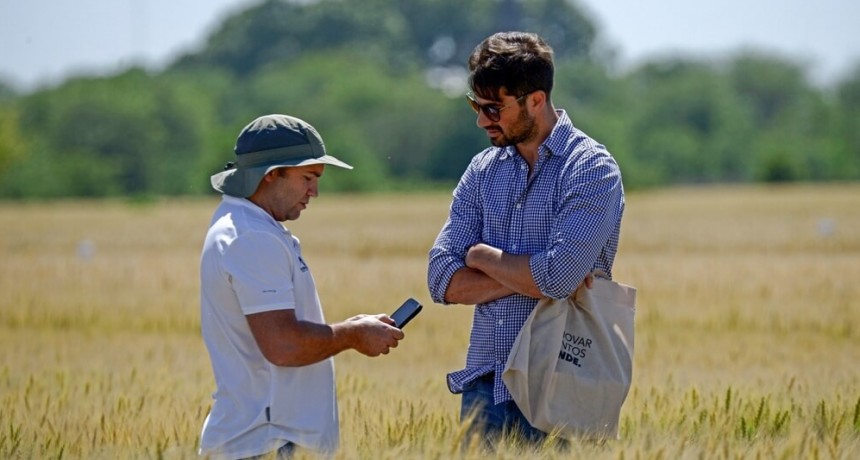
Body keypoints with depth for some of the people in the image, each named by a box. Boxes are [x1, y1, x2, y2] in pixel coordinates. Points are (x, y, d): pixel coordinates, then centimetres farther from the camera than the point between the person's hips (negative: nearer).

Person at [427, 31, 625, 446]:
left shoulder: (592, 169, -8)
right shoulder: (482, 171, 11)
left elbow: (559, 275, -21)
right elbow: (443, 280, 3)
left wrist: (482, 256, -4)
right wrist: (529, 279, -12)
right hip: (484, 385, 5)